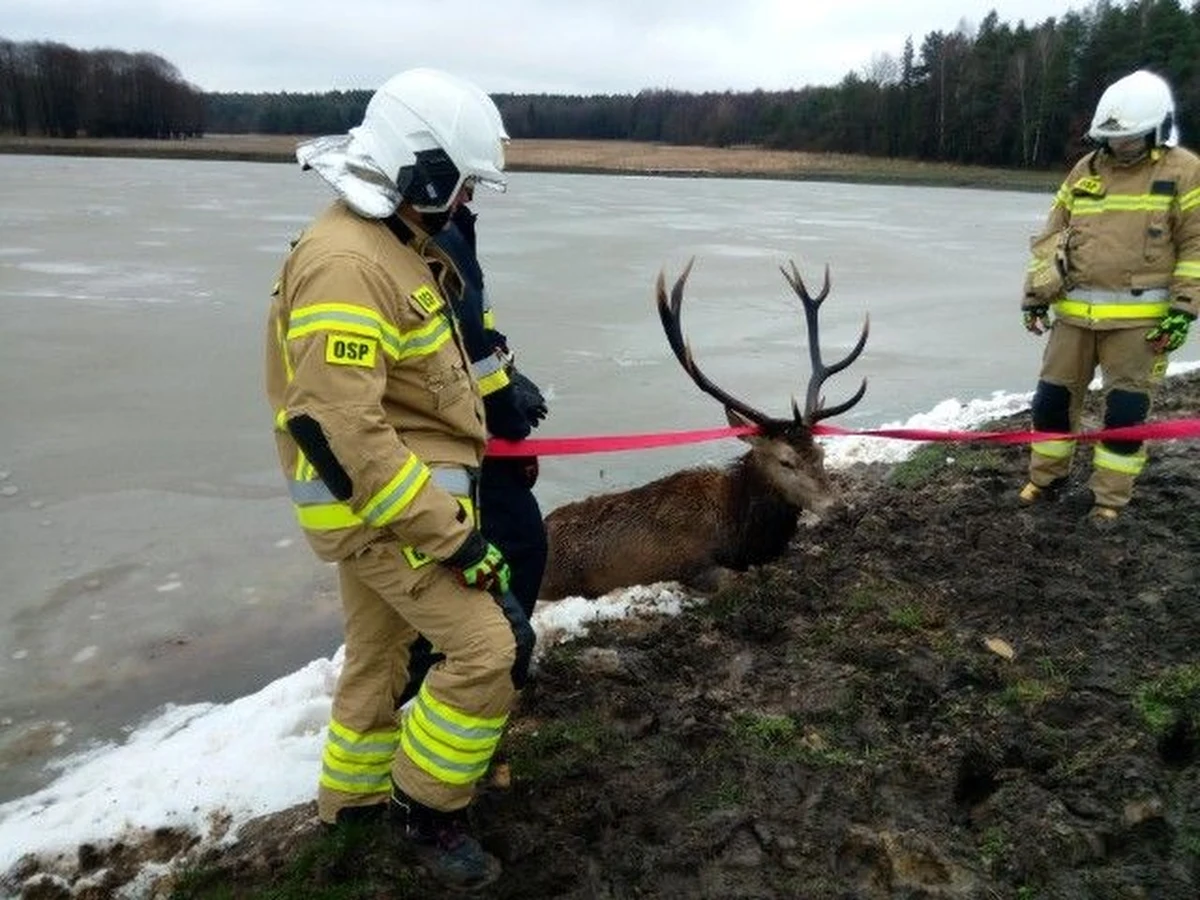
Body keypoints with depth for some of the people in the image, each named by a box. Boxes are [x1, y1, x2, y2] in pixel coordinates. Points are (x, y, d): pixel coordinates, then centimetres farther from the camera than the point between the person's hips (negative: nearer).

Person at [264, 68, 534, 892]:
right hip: (382, 504, -10)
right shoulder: (347, 263, -24)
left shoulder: (394, 242, 9)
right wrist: (453, 537, -25)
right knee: (494, 647, -8)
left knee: (380, 652, 23)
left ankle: (354, 793, 44)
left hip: (391, 490, 10)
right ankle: (428, 807, 14)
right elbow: (340, 431, -29)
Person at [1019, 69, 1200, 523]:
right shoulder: (1085, 171, 10)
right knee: (1052, 397, 8)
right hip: (1075, 312, 4)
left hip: (1138, 318, -4)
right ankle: (1046, 478, 27)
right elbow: (1052, 238, 13)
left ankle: (1110, 497, 16)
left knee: (1126, 412, 2)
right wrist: (1036, 294, 7)